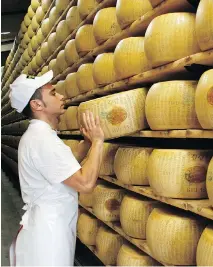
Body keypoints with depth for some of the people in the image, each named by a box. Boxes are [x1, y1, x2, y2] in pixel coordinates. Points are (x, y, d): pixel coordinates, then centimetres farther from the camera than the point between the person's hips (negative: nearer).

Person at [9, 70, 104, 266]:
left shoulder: (38, 135, 11)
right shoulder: (43, 139, -23)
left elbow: (67, 164, 16)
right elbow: (86, 183, -27)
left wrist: (87, 141, 5)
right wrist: (97, 140, -16)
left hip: (49, 226, 10)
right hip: (47, 231, -10)